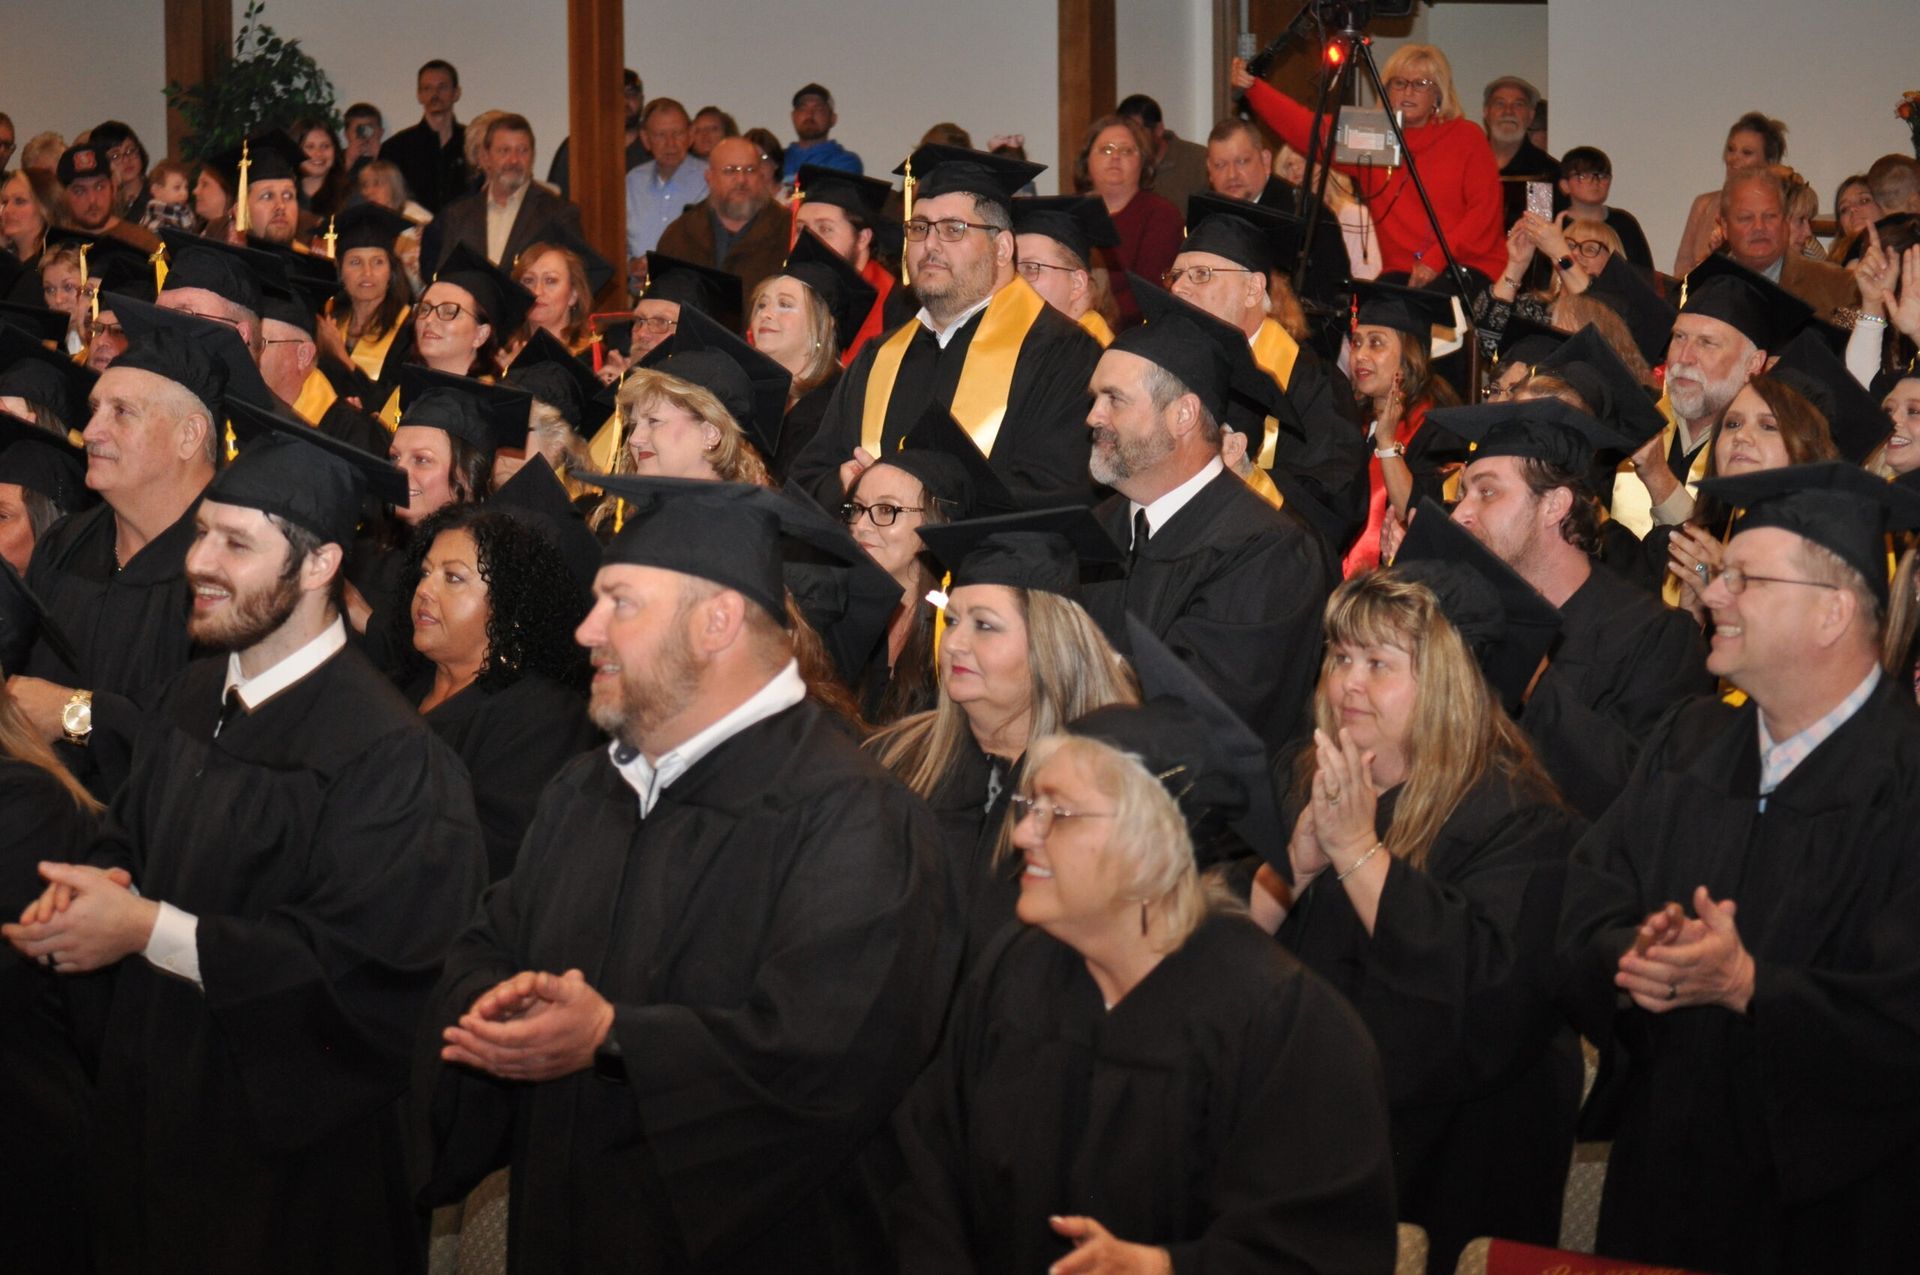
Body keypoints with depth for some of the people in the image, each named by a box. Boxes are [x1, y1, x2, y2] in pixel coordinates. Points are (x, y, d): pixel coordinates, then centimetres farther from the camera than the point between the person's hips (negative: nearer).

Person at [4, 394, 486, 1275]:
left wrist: (149, 929, -23)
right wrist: (98, 887, -11)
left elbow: (367, 963, -26)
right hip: (147, 1104, 7)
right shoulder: (193, 697, 2)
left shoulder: (384, 753, -23)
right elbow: (132, 837, 15)